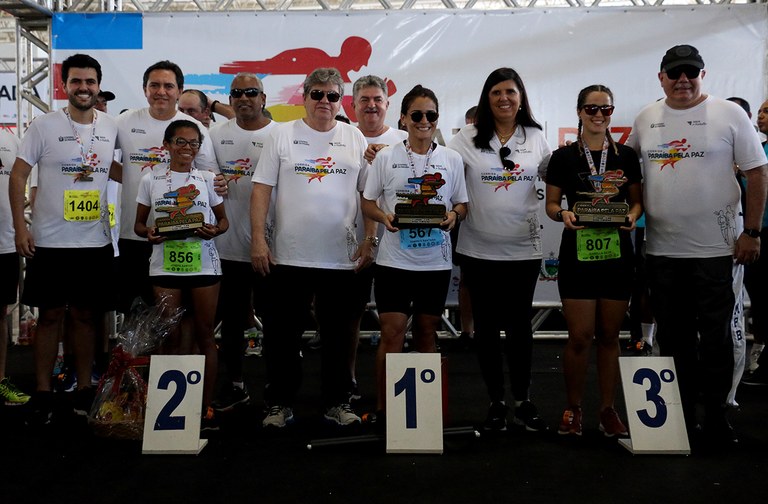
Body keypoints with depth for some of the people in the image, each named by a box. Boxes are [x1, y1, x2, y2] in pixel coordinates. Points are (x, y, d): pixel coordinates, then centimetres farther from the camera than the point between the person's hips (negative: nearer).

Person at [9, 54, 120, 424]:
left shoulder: (111, 127, 6)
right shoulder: (45, 126, -4)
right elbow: (18, 175, -2)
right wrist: (20, 227, -9)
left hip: (96, 241, 3)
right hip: (50, 241, -2)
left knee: (87, 315, 10)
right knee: (50, 315, 5)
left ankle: (84, 389, 21)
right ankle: (42, 393, 17)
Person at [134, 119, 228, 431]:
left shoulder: (207, 179, 6)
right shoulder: (151, 180, 4)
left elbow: (223, 219, 11)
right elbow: (139, 223, 9)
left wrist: (215, 230, -11)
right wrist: (148, 234, -13)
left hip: (203, 264, 0)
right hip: (165, 265, 0)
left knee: (205, 335, 4)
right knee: (170, 337, 4)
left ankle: (207, 407, 11)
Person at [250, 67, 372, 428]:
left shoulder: (356, 139, 7)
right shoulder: (282, 135, 3)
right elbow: (261, 189, 0)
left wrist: (369, 241, 0)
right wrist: (258, 239, -8)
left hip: (342, 258, 1)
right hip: (288, 256, -1)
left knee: (339, 335, 11)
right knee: (283, 334, 7)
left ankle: (337, 402, 25)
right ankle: (280, 403, 21)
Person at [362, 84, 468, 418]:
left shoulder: (451, 159, 5)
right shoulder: (386, 157, 1)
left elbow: (462, 204, 10)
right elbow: (367, 203, 4)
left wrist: (453, 216, -12)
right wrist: (384, 217, -17)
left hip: (436, 262, 2)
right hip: (394, 260, -2)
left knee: (426, 332, 12)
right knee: (392, 332, -4)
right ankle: (382, 406, 9)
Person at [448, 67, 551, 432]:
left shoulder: (535, 137, 6)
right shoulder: (469, 138, 1)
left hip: (524, 249, 1)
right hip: (478, 250, -1)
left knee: (519, 325, 7)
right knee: (487, 327, 7)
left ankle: (523, 401, 22)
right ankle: (496, 401, 20)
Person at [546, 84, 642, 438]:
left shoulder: (626, 156, 8)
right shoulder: (564, 156, 2)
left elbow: (637, 200, 12)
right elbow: (551, 203, 4)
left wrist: (633, 215, -10)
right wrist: (563, 214, -17)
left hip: (617, 254, 2)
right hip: (577, 254, -2)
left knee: (609, 336, 9)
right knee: (579, 338, -2)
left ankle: (608, 409, 21)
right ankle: (573, 409, 16)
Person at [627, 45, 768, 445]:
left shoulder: (729, 114, -2)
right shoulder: (646, 119, 8)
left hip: (716, 248, -3)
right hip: (662, 249, 4)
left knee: (716, 337, 5)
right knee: (673, 338, 11)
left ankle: (716, 415, 19)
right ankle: (681, 413, 24)